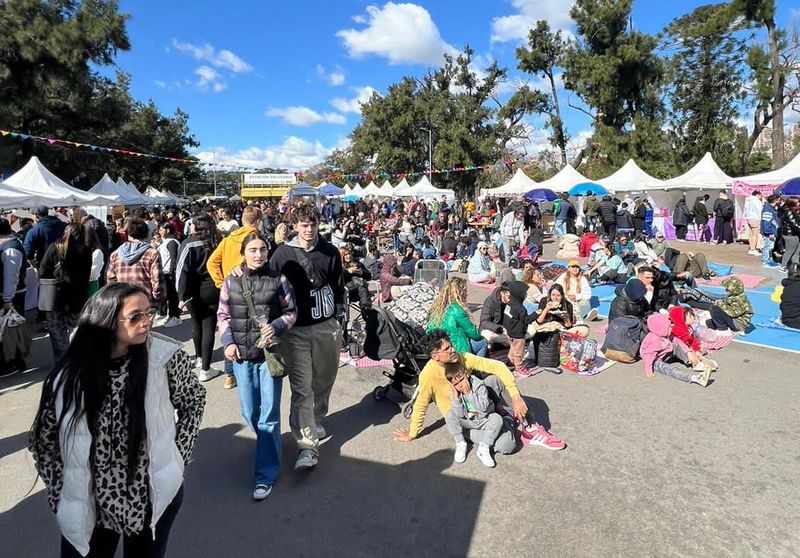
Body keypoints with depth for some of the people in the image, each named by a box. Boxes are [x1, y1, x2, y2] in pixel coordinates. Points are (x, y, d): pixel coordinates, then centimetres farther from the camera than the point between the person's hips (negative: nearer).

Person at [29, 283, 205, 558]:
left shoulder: (165, 356, -17)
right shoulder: (69, 374, -14)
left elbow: (193, 403, 0)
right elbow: (43, 440, 2)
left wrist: (176, 459, -3)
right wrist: (62, 493, -1)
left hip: (156, 497, 0)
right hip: (89, 506, 0)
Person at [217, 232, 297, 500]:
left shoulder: (278, 280, -6)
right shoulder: (231, 281, 2)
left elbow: (291, 312, 1)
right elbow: (223, 315, 7)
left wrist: (276, 326, -17)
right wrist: (228, 342, -5)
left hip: (270, 352, -3)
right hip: (241, 353, 3)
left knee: (269, 413, 0)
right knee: (249, 412, 13)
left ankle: (266, 474, 12)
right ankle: (269, 444, 44)